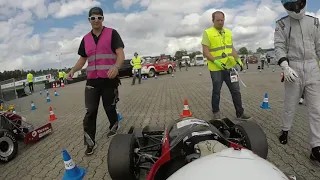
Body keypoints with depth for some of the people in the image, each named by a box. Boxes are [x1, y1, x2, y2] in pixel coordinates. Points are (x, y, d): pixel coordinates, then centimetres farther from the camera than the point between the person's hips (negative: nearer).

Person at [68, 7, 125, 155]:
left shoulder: (112, 33, 0)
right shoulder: (85, 39, 15)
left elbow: (121, 54, -10)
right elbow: (82, 59, 19)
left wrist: (116, 67, -31)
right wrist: (73, 70, -2)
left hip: (109, 79, -3)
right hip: (92, 80, 4)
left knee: (109, 108, 11)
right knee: (90, 112, -1)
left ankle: (114, 127, 39)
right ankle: (90, 143, 7)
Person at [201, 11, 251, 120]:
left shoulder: (228, 32, 13)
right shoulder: (207, 33, -6)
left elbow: (232, 48, 20)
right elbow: (205, 52, -11)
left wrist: (238, 60, 9)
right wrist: (216, 62, -21)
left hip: (229, 67, 5)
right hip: (216, 69, -5)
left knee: (236, 90, 7)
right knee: (216, 92, 8)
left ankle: (240, 113, 18)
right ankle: (216, 112, 25)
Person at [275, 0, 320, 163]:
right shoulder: (282, 24, 1)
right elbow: (279, 47, -8)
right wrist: (285, 67, -21)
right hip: (293, 68, -3)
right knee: (290, 104, 9)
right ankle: (285, 130, 34)